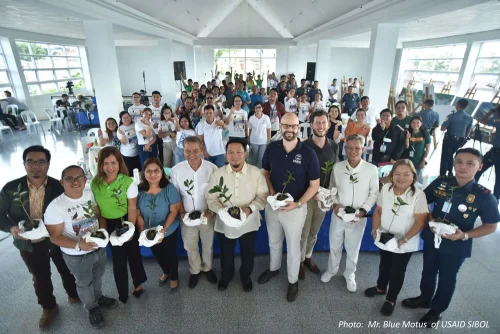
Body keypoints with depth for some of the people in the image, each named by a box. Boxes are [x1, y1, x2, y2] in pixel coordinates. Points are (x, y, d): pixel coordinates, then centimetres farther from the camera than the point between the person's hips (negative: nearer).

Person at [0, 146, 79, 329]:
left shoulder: (59, 187, -18)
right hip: (29, 243, 2)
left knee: (66, 270, 21)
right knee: (40, 278, 22)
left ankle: (73, 295, 50)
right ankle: (48, 307, 46)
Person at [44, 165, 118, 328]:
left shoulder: (90, 193, -11)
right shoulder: (55, 206, -26)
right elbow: (55, 236, -20)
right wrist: (78, 245, -33)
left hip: (99, 248, 5)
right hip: (77, 256, -4)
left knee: (98, 276, 29)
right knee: (84, 283, 21)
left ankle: (99, 297, 57)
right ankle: (92, 308, 48)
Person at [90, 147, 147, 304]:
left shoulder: (128, 182, -17)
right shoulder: (94, 184, -8)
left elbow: (132, 208, -14)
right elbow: (96, 209, 1)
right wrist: (102, 227, -3)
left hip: (126, 222, -2)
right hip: (110, 225, 2)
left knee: (133, 253, 14)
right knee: (118, 258, 16)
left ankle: (138, 284, 42)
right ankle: (122, 293, 37)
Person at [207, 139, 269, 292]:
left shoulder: (256, 172, -12)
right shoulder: (217, 174, -11)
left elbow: (263, 195, -8)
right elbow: (211, 199, -6)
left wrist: (250, 208, -24)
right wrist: (222, 210, -24)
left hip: (248, 222, 0)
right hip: (225, 223, 1)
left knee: (248, 254, 21)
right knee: (226, 253, 23)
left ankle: (245, 276, 52)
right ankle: (226, 275, 54)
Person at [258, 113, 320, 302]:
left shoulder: (308, 153, -16)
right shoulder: (271, 148, -7)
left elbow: (314, 185, -11)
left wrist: (298, 203, -21)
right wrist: (271, 191, -10)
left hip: (295, 207, -3)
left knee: (293, 247, 15)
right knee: (274, 242, 24)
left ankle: (293, 281, 39)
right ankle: (273, 268, 52)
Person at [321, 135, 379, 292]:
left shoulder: (371, 169, -14)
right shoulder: (337, 167, -9)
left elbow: (374, 193, -4)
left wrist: (363, 210, -13)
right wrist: (334, 204, -11)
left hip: (358, 216, -1)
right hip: (338, 214, 1)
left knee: (353, 248, 18)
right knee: (334, 245, 20)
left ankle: (350, 274, 44)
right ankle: (331, 270, 46)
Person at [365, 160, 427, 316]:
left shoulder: (418, 195, -20)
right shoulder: (386, 188, -8)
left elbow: (420, 221, -18)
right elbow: (378, 211, 0)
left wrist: (404, 239, -23)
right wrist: (375, 229, -10)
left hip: (405, 243, -4)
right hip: (384, 238, 4)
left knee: (397, 271, 15)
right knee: (384, 265, 26)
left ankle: (391, 299, 38)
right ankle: (381, 287, 52)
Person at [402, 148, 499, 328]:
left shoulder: (484, 196, -19)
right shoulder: (440, 183, -12)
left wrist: (465, 235, -24)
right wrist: (430, 219, -16)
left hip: (456, 246, -2)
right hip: (431, 239, 3)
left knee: (447, 279, 19)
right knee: (428, 271, 24)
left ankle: (436, 310, 42)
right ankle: (424, 298, 50)